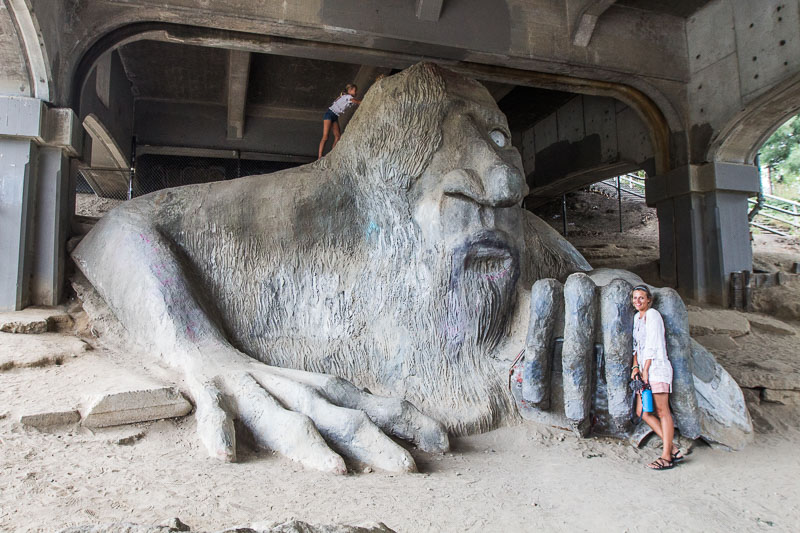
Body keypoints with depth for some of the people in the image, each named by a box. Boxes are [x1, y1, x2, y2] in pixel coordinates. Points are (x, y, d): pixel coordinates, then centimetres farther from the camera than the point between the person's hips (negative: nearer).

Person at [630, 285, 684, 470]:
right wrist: (635, 366, 7)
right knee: (642, 411, 3)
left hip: (656, 366, -9)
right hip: (644, 368, 9)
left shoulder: (652, 314, -5)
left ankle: (667, 457, -5)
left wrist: (645, 369, -13)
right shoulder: (637, 317, 19)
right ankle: (673, 448, 9)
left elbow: (652, 344, -11)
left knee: (662, 411, -7)